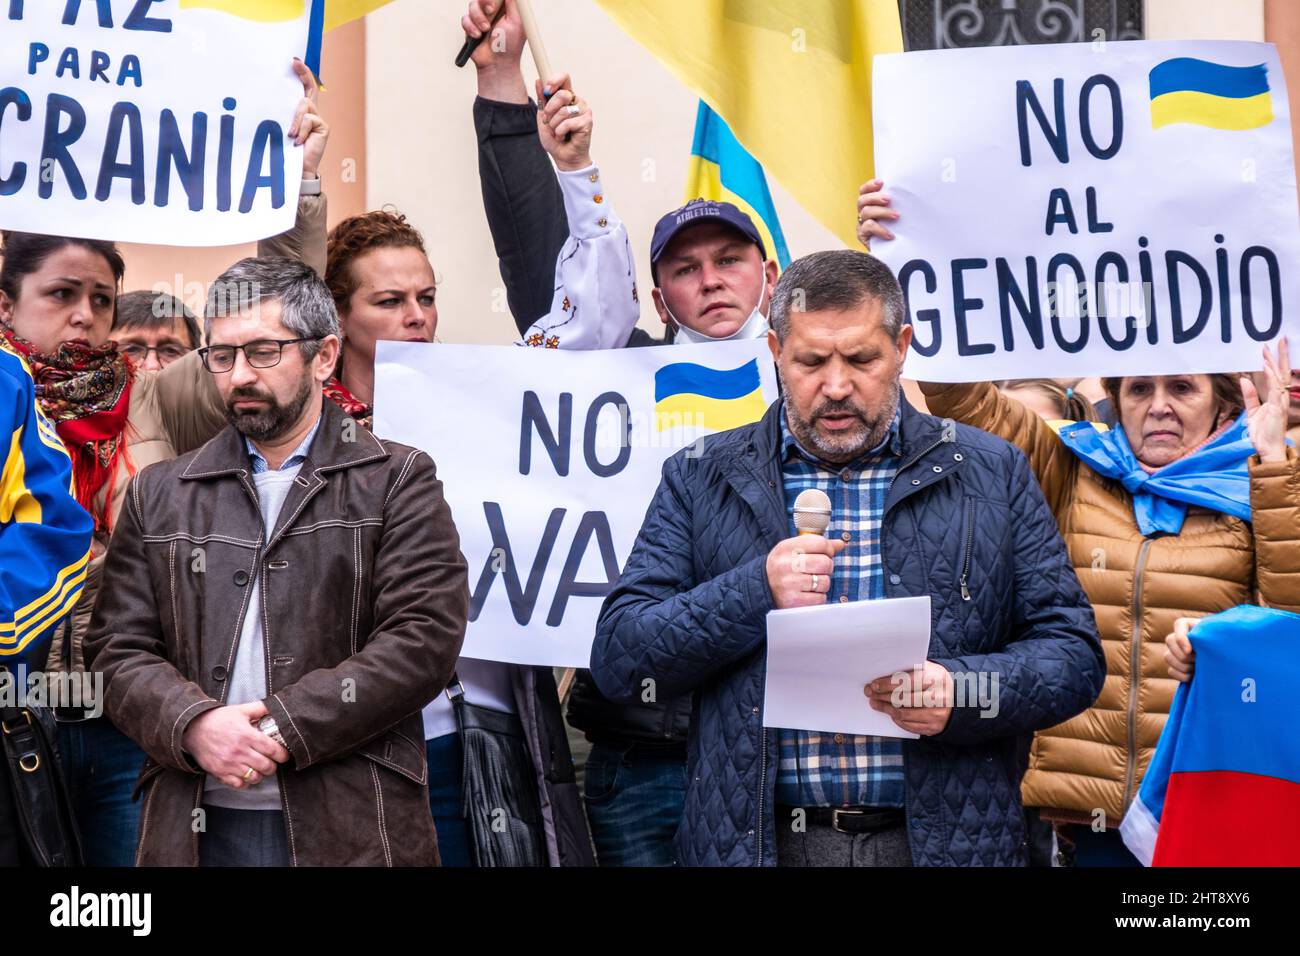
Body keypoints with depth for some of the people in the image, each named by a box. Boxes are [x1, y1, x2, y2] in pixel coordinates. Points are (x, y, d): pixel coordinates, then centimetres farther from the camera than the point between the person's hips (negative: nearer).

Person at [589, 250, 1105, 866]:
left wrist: (960, 689, -17)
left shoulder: (993, 475, 4)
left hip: (943, 837, 0)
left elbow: (1075, 653, 2)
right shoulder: (700, 480, 3)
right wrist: (756, 592, -15)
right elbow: (616, 659, -2)